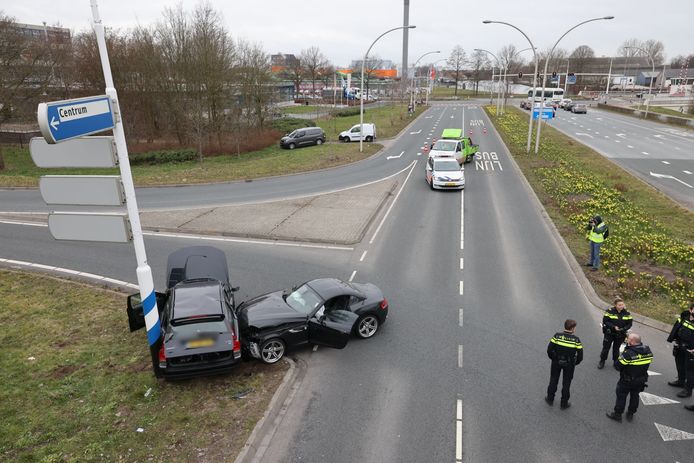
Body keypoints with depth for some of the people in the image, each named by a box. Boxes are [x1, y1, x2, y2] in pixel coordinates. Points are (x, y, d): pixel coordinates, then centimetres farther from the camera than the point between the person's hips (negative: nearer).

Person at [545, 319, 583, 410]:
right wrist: (575, 363, 5)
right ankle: (564, 404, 27)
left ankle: (550, 399, 32)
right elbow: (580, 355, -13)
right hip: (569, 365, -1)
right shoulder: (576, 340, -16)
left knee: (553, 380, 20)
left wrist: (553, 358, 5)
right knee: (566, 383, 16)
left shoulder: (557, 336, -15)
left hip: (556, 362, 1)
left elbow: (549, 349, -14)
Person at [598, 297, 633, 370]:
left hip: (620, 334, 2)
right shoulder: (610, 311, -15)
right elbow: (605, 321, -14)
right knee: (606, 347, 7)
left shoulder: (626, 313, -5)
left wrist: (623, 329, -18)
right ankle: (602, 361, 22)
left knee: (616, 349, 15)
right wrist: (613, 327, -25)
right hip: (609, 333, -2)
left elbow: (629, 324, -1)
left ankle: (616, 362, 31)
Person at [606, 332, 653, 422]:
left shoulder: (628, 354, -29)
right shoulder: (647, 351, -10)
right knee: (635, 396, 22)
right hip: (641, 381, 6)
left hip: (627, 381, -6)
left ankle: (617, 414, 20)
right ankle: (630, 414, 36)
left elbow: (618, 366, -23)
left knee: (621, 396, 10)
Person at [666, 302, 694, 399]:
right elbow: (676, 327, 8)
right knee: (680, 365, 23)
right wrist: (671, 339, 11)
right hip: (679, 346, 6)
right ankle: (681, 381, 43)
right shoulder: (684, 316, -6)